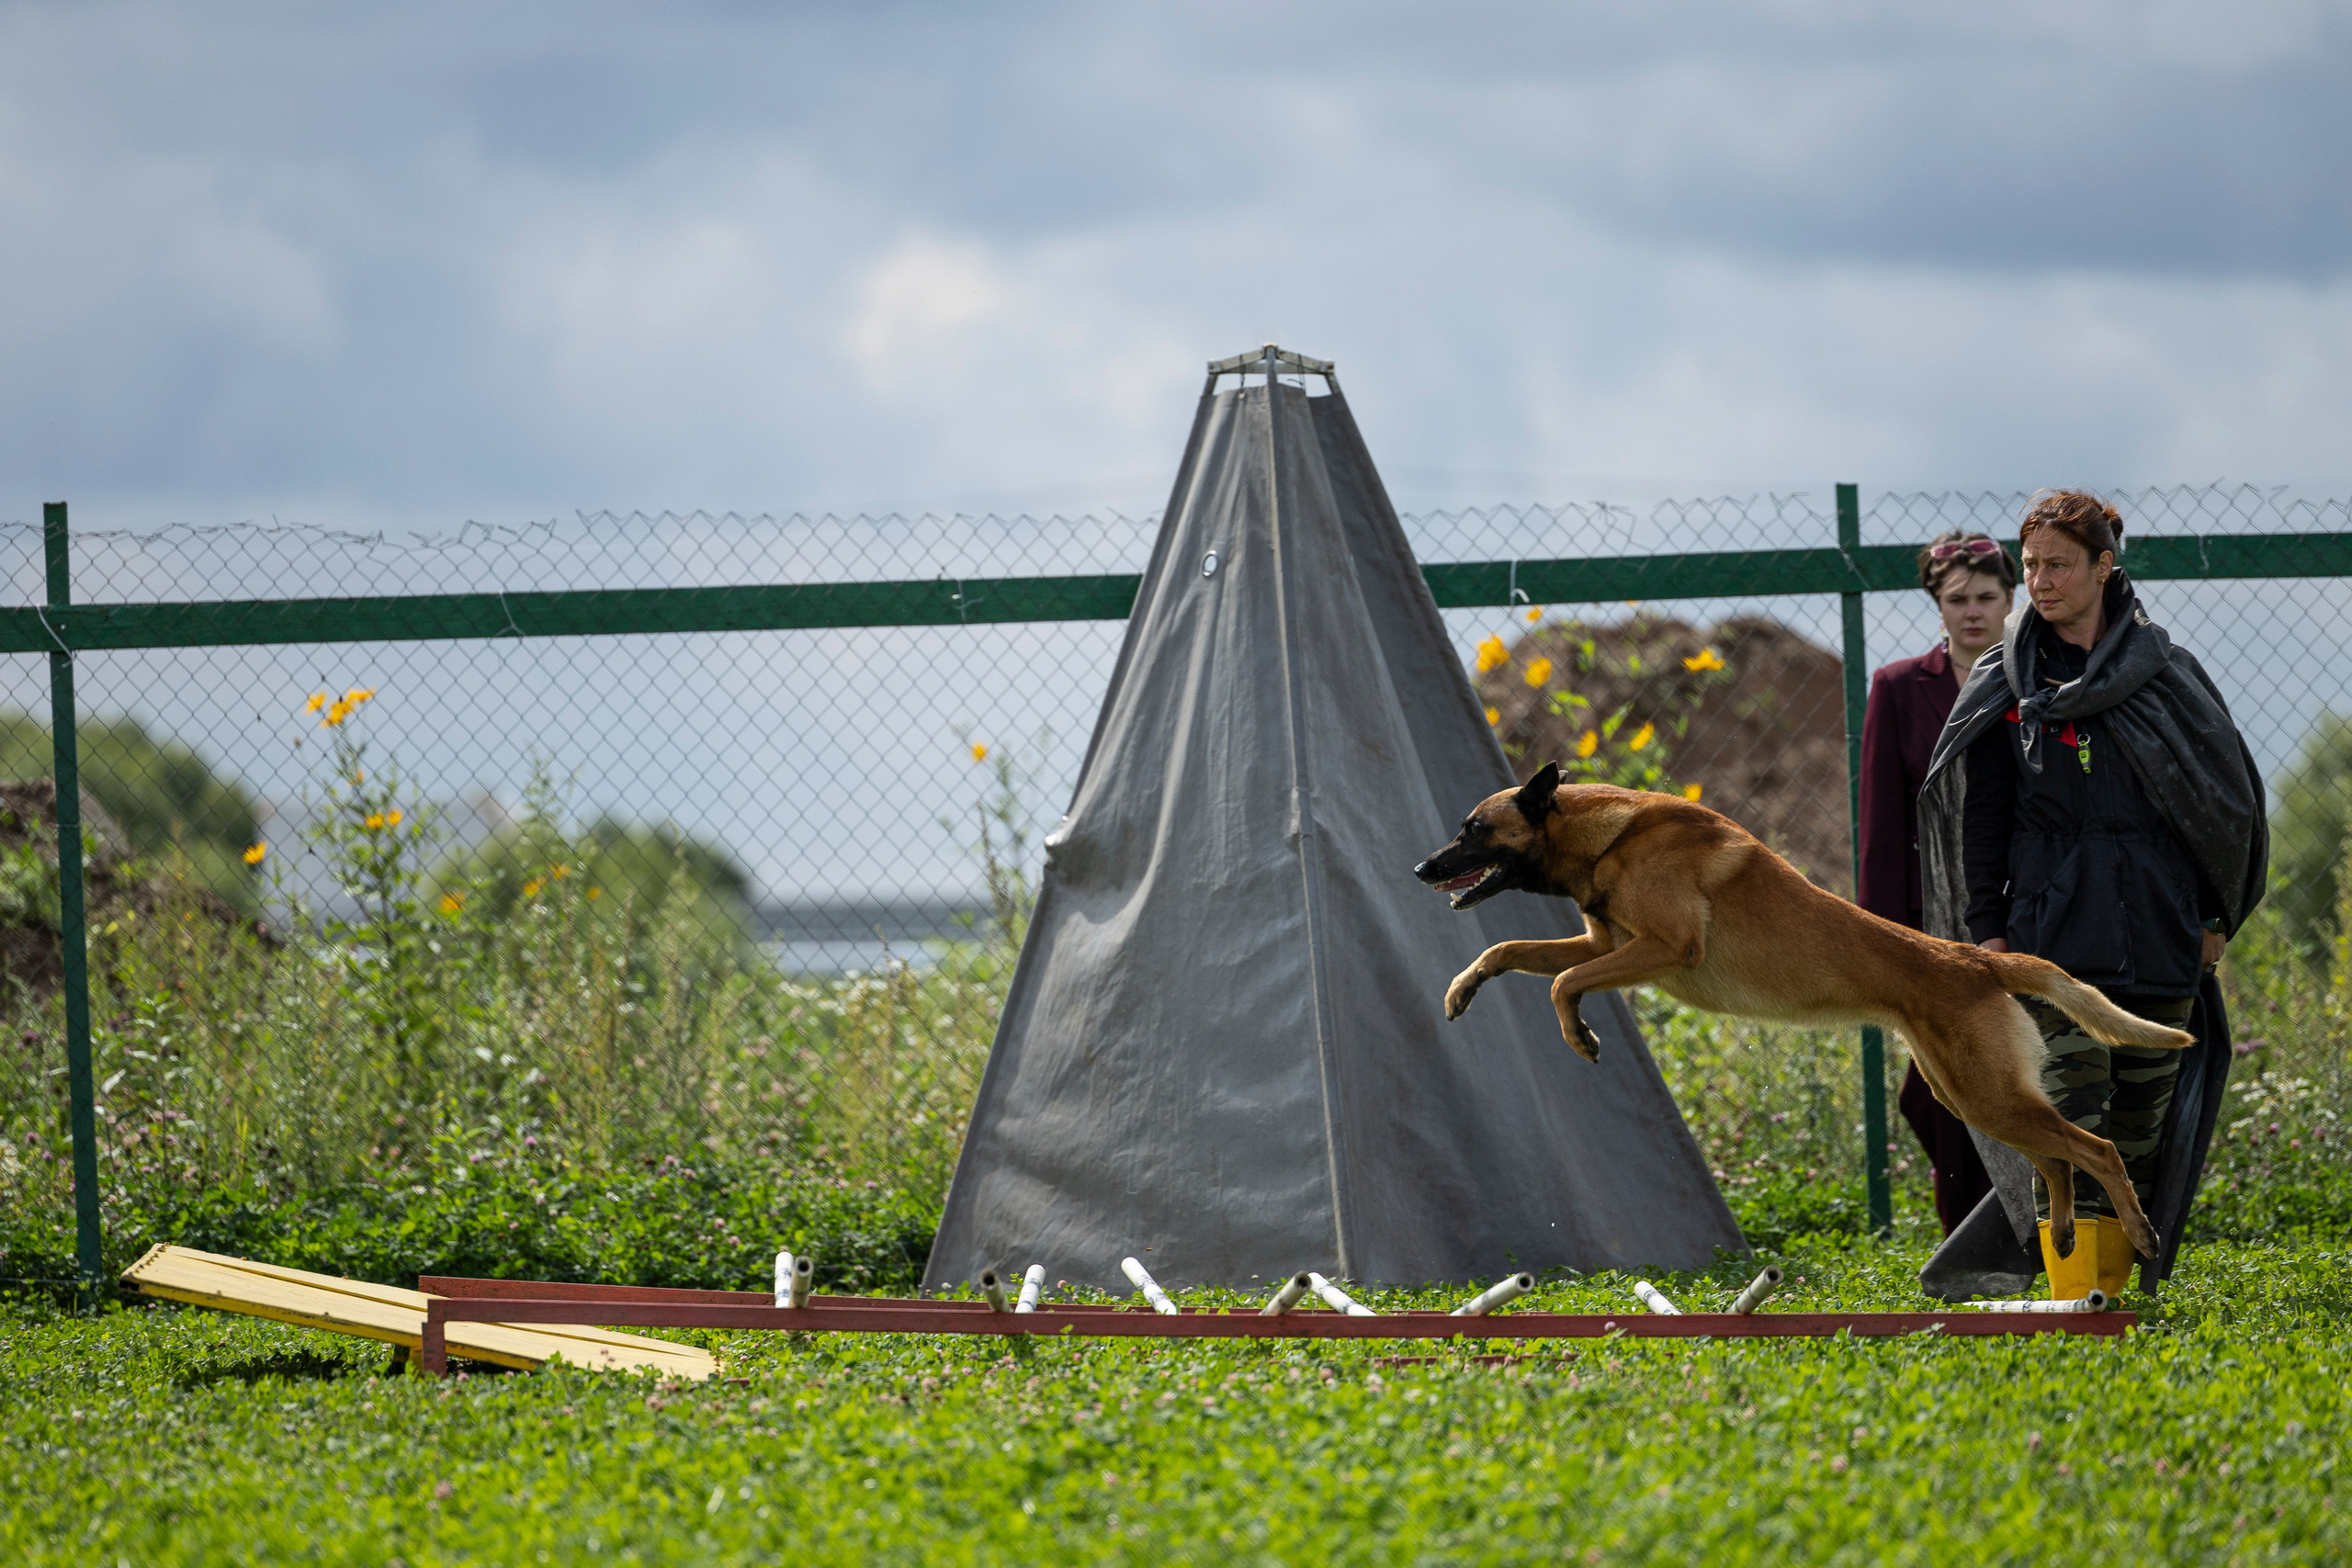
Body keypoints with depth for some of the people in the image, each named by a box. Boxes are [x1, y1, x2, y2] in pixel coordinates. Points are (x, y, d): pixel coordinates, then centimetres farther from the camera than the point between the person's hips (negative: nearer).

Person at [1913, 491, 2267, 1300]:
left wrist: (2215, 919, 7)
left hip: (2160, 941, 2)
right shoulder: (2003, 686, 7)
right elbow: (1980, 817, 6)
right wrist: (1987, 928, -2)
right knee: (2070, 1113, -14)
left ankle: (2111, 1297, 15)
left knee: (2138, 1120, 5)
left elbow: (2229, 797, 11)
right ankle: (2072, 1302, -18)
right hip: (2055, 940, -2)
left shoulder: (2167, 675, 8)